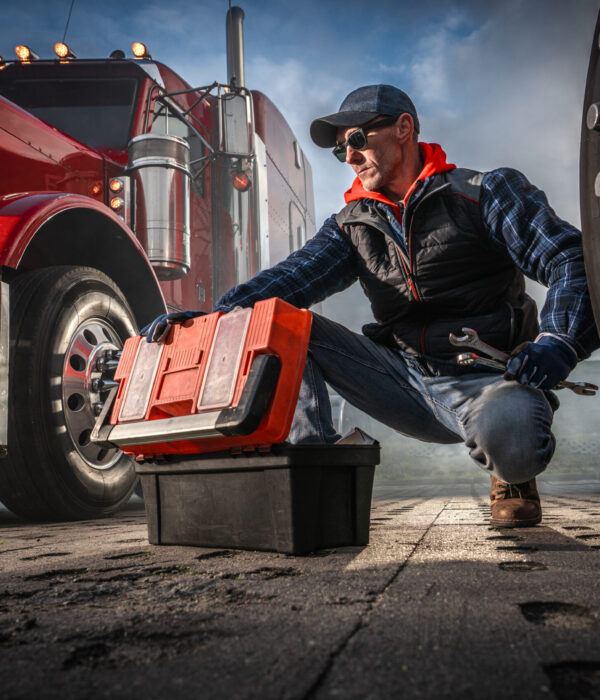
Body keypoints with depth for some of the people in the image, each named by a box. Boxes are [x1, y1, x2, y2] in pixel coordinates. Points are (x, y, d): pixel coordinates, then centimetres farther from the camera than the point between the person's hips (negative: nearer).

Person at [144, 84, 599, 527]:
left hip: (489, 377, -3)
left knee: (509, 439, -38)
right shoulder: (352, 225, 11)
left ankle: (513, 478, 1)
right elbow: (297, 274, -5)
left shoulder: (485, 193, -1)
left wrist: (557, 341, -25)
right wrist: (213, 318, -22)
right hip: (405, 377, 4)